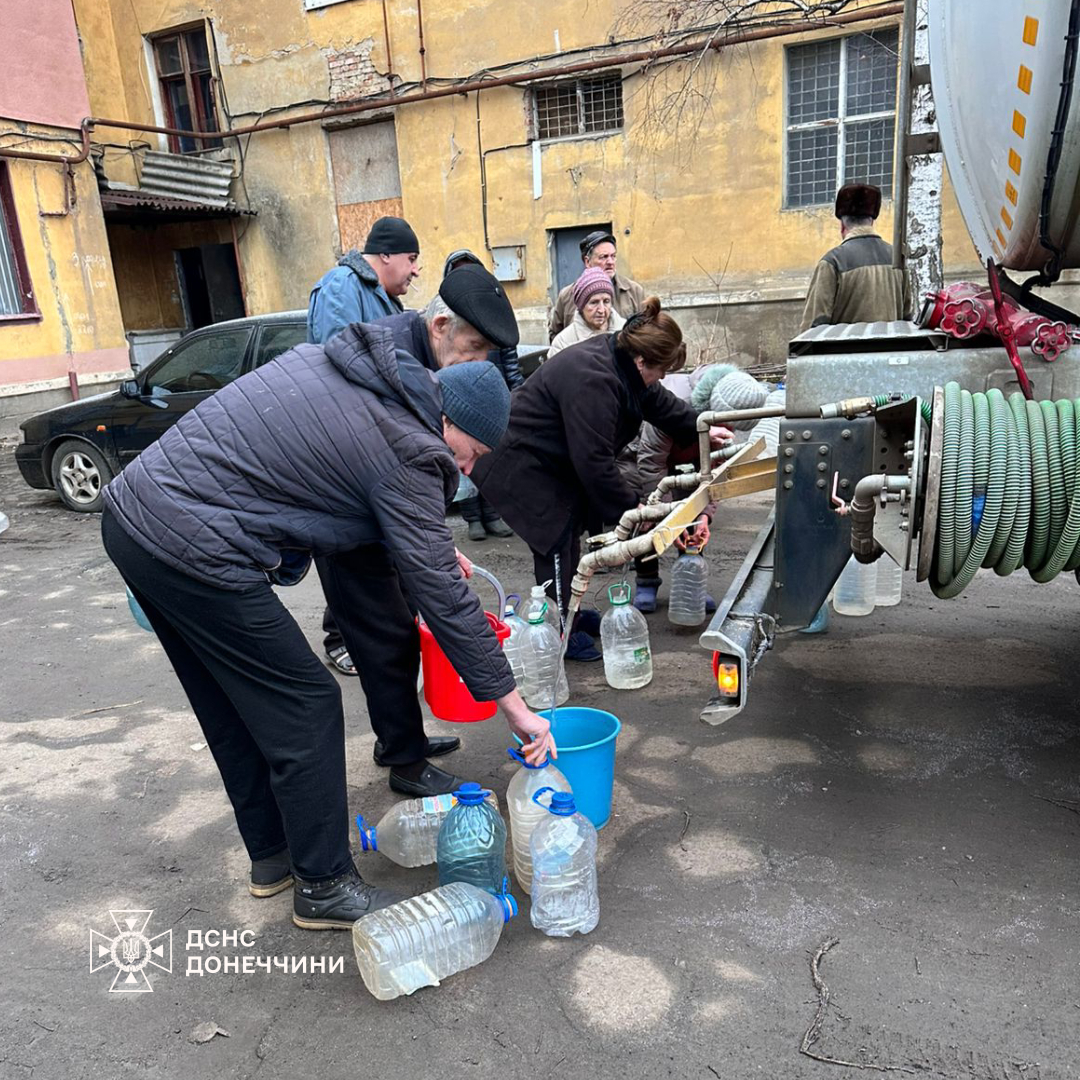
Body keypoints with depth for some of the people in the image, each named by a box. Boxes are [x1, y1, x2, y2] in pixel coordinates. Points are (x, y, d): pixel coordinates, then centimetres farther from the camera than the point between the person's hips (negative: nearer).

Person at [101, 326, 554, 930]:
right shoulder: (404, 452, -14)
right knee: (305, 709, 3)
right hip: (192, 551, -10)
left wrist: (434, 547, 20)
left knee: (235, 709, 20)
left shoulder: (338, 360, 11)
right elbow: (444, 597, -12)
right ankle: (324, 887, 19)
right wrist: (515, 707, -3)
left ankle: (272, 855, 37)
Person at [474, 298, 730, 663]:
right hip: (517, 465, -11)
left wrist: (700, 429, 18)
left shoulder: (618, 358, -2)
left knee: (569, 533, 17)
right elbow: (595, 461, -30)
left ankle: (568, 613, 34)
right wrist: (631, 507, -20)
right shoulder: (591, 380, -33)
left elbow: (658, 402, 17)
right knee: (555, 541, -10)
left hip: (549, 461, 11)